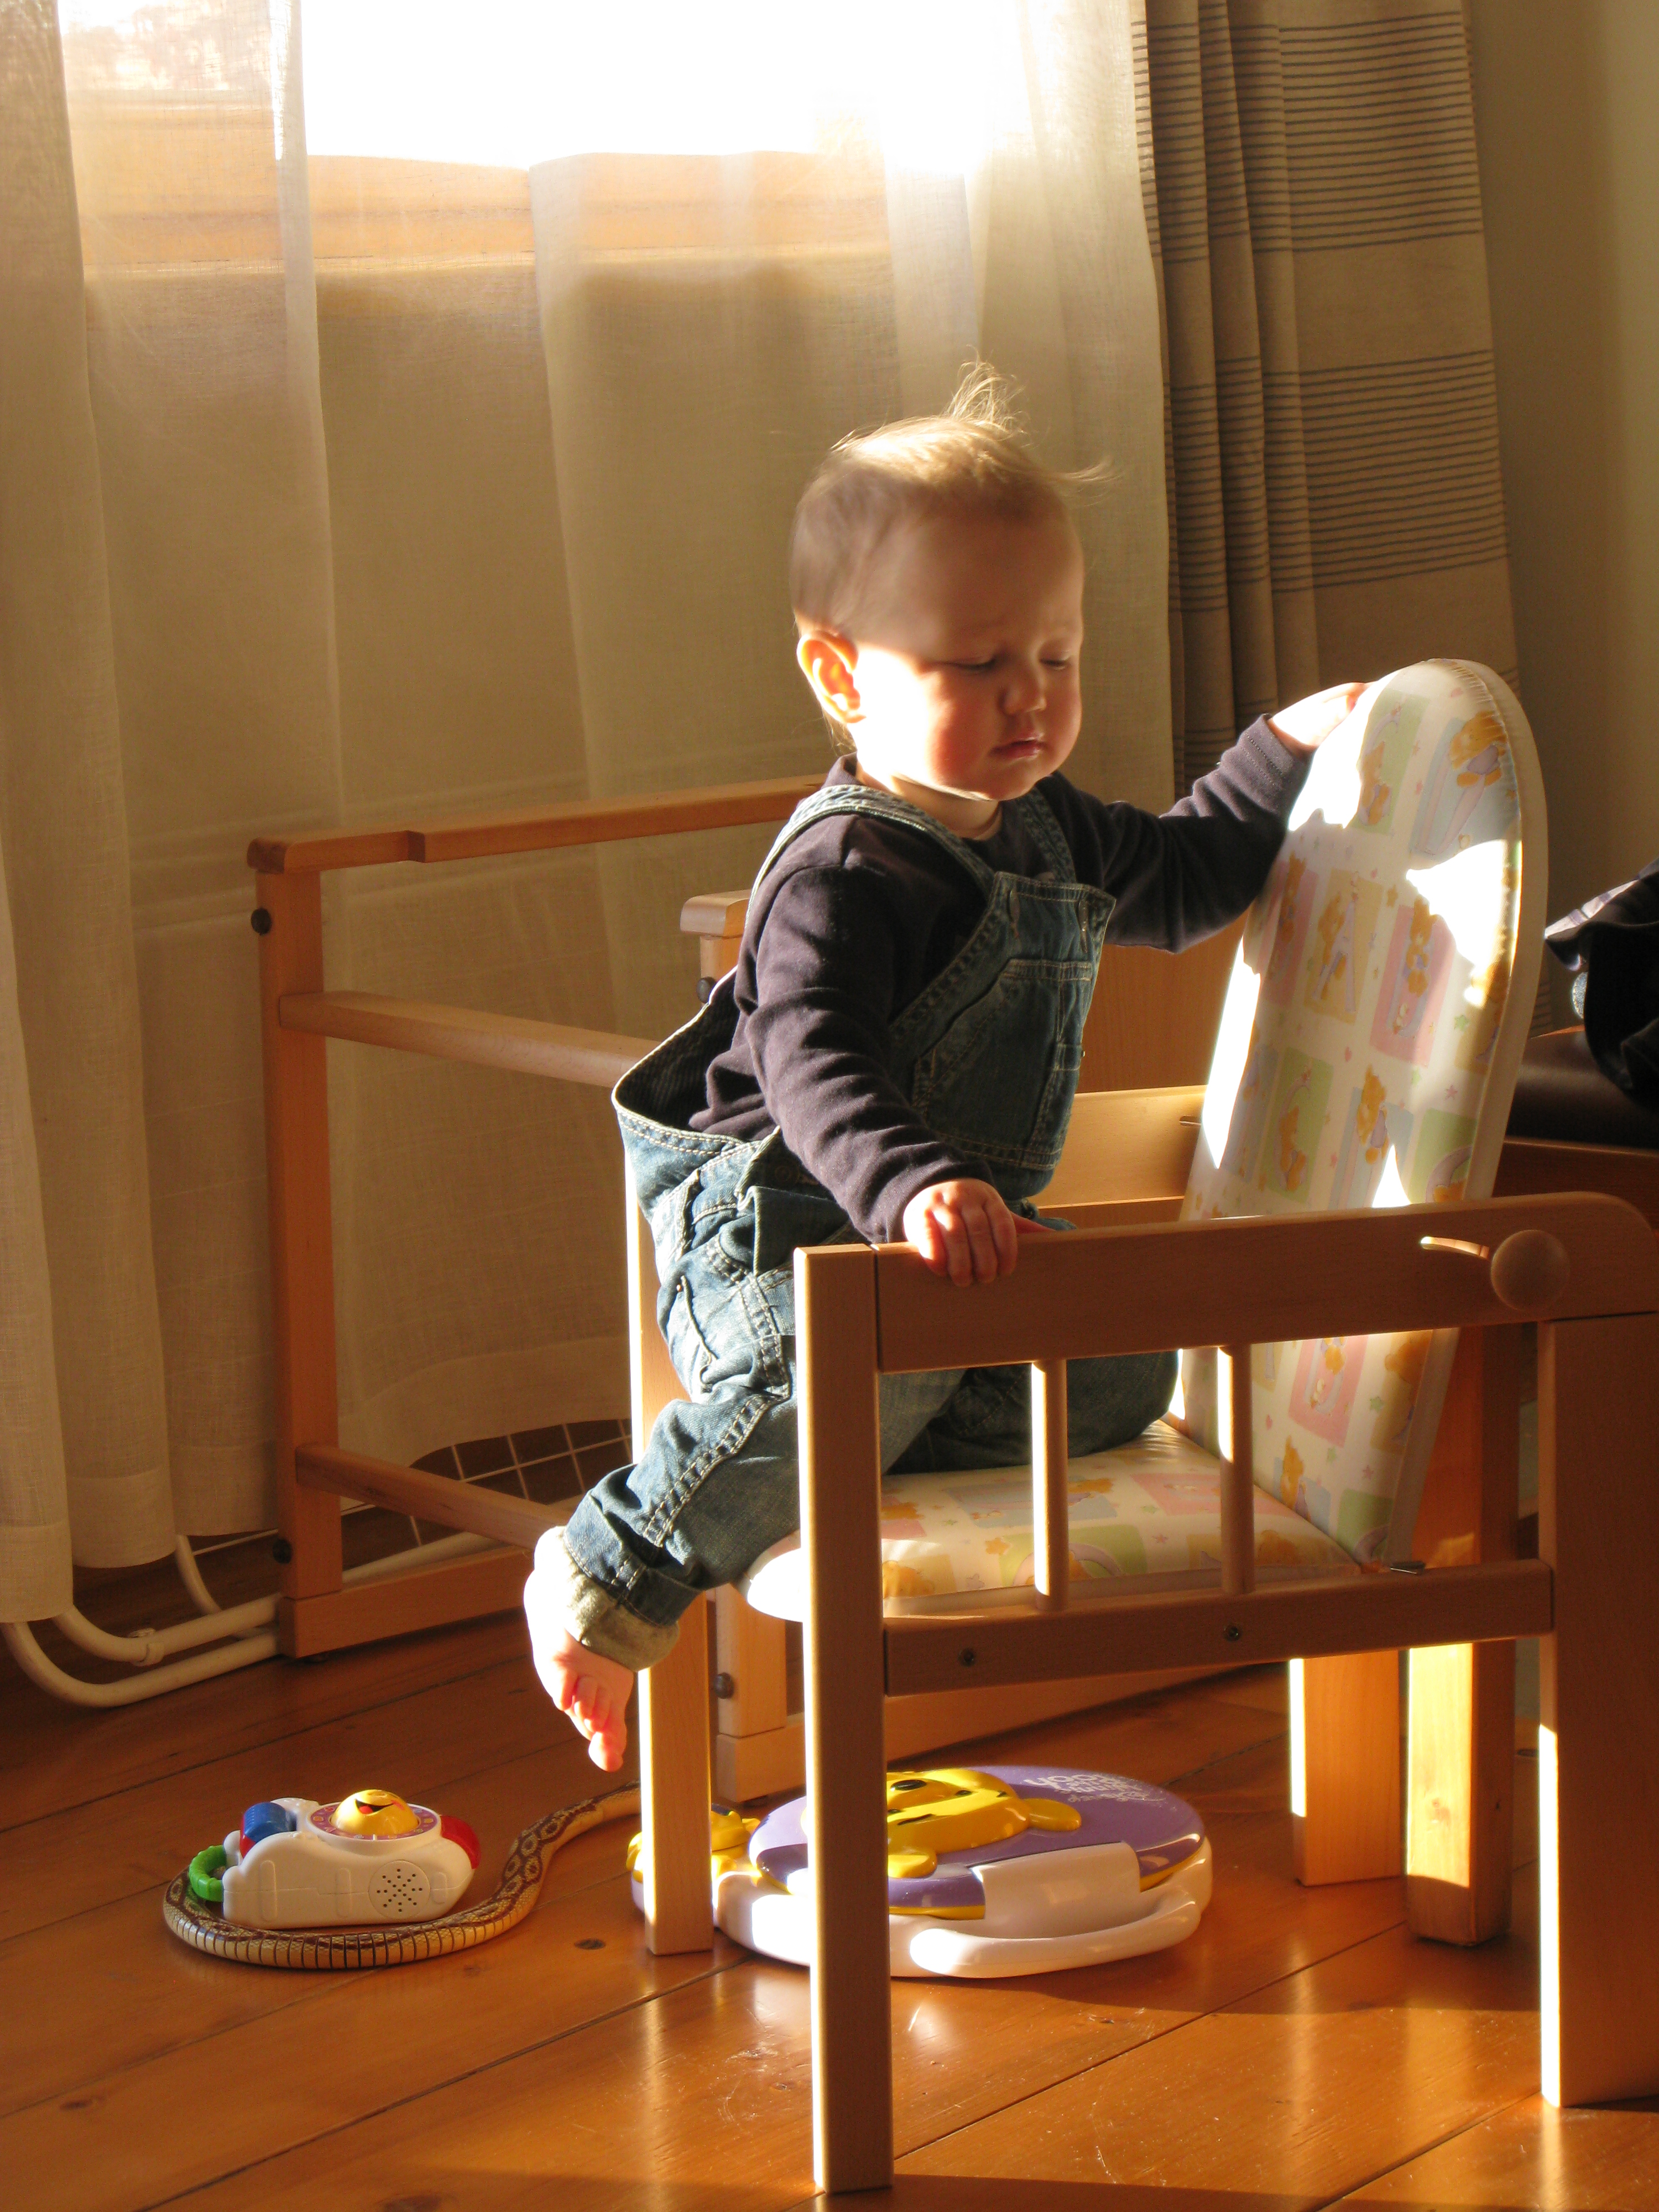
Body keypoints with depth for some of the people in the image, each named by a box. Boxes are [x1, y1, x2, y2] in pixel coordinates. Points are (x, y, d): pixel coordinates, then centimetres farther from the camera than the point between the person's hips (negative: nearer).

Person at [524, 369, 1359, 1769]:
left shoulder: (1042, 827, 11)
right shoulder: (844, 872, -21)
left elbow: (1174, 882, 31)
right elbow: (814, 1065, -35)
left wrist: (1289, 752, 23)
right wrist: (912, 1185, -53)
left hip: (958, 1214, 9)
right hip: (779, 1218, -9)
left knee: (1123, 1373, -7)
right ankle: (612, 1577, -16)